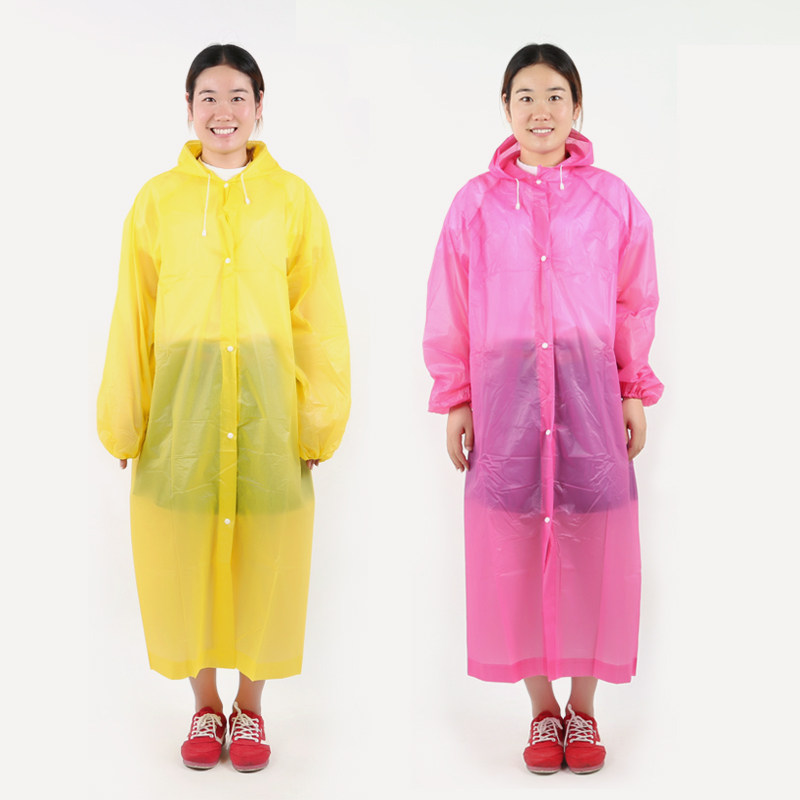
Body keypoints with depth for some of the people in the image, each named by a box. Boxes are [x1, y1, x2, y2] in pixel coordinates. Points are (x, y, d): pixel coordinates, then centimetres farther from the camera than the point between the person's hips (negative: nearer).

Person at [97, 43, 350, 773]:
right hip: (182, 398, 1)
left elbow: (317, 318, 2)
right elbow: (133, 319, 6)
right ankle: (205, 704, 26)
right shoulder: (158, 200, 5)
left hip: (267, 398, -1)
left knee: (264, 554, 5)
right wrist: (126, 422, 4)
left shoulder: (293, 198, 3)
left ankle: (250, 706, 25)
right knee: (183, 553, 6)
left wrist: (321, 418, -2)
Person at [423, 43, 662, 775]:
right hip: (503, 392, 0)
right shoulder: (476, 203, 3)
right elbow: (450, 311, 5)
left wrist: (636, 393, 5)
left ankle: (583, 709, 21)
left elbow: (635, 304, 7)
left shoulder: (612, 200, 4)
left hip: (588, 389, 0)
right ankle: (543, 709, 21)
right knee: (515, 550, 4)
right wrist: (455, 400, 3)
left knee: (589, 547, 3)